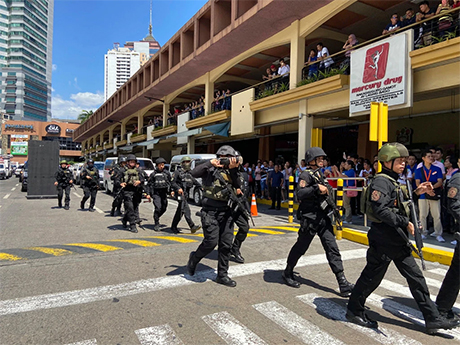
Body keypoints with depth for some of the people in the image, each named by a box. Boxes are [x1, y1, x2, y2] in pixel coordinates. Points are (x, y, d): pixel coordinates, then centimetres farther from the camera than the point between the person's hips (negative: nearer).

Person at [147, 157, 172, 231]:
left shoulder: (167, 173, 7)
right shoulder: (153, 174, 2)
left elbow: (170, 183, 12)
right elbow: (149, 184, 5)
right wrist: (148, 194, -1)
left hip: (164, 193, 3)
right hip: (156, 193, -3)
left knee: (164, 208, 8)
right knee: (158, 208, -15)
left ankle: (156, 217, 36)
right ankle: (156, 224, -4)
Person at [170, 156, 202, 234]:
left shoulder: (189, 173, 17)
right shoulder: (177, 172, -2)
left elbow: (195, 181, 23)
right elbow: (172, 183, -7)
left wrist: (202, 187, 11)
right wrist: (178, 188, -23)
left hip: (186, 193, 7)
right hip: (180, 193, -7)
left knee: (180, 211, 11)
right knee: (186, 209, -16)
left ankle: (173, 227, 22)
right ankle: (192, 226, -20)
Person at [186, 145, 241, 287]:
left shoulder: (230, 171, 11)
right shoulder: (210, 169, 0)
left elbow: (237, 187, -4)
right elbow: (194, 173, -17)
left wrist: (233, 169, -14)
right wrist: (210, 162, -18)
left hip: (226, 211, 5)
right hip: (210, 211, -4)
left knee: (226, 244, 4)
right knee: (211, 242, -9)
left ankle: (222, 275, 18)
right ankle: (194, 258, 21)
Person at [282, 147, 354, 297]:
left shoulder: (320, 174, 17)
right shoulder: (306, 175, -10)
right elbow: (300, 194, -23)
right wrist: (316, 188, -28)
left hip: (323, 217, 8)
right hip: (310, 218, -8)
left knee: (332, 248, 2)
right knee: (301, 247, 5)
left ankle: (343, 283, 3)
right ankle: (288, 273, 25)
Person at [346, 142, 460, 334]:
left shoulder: (393, 182, 15)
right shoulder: (381, 181, -16)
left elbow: (400, 207, 18)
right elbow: (381, 210, -26)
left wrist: (416, 193, 10)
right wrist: (404, 222, -22)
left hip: (397, 239, 10)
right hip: (383, 239, -10)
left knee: (415, 276, 12)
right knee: (372, 276, 3)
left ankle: (432, 318, 23)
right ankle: (354, 311, 20)